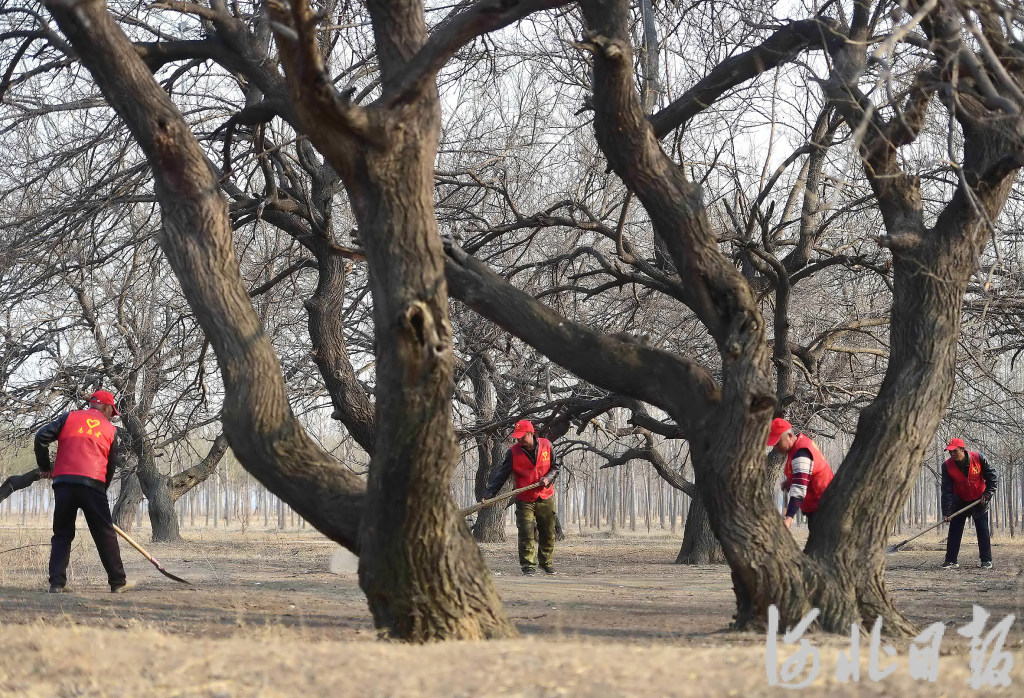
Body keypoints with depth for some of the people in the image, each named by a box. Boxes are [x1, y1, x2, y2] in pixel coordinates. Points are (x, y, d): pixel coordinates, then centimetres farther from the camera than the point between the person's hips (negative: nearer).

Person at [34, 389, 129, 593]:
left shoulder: (70, 417, 14)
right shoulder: (110, 429, 15)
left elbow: (41, 437, 4)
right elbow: (112, 465, 16)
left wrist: (44, 467, 15)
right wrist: (102, 489, 25)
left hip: (63, 481, 1)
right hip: (93, 483, -1)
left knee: (62, 535, 10)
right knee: (105, 535, 7)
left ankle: (56, 582, 0)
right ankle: (117, 582, 9)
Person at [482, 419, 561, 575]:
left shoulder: (546, 446, -2)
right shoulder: (514, 452, -6)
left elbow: (556, 467, 10)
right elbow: (501, 475, -7)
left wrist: (548, 478, -11)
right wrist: (488, 494, -16)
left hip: (545, 498, 2)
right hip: (524, 501, -2)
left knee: (548, 534, 9)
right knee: (526, 535, -11)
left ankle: (547, 563, 26)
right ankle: (528, 565, -4)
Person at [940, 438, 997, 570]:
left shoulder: (978, 459, -18)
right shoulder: (948, 466, -16)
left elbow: (992, 477, -6)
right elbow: (947, 491, -18)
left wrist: (988, 493, -17)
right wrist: (946, 512, -24)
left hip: (979, 500, -1)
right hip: (960, 501, 1)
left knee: (983, 530, -2)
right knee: (954, 530, -3)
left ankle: (986, 561, 5)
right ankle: (951, 561, 2)